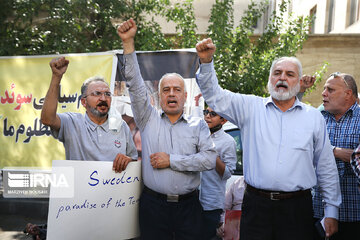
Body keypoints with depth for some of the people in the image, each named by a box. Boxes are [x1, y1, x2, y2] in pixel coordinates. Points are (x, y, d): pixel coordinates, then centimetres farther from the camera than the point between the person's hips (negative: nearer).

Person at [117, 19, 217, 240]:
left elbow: (210, 159, -7)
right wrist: (128, 42, -9)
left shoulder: (198, 125, 6)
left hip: (188, 205, 0)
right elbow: (135, 83, -2)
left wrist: (171, 161, -11)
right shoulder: (149, 118, 6)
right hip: (153, 205, 0)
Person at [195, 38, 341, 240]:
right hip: (256, 206, 0)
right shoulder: (251, 108, 6)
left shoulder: (314, 117, 8)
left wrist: (332, 211, 9)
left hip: (297, 208, 1)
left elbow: (326, 168, 10)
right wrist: (207, 62, -18)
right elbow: (215, 96, -3)